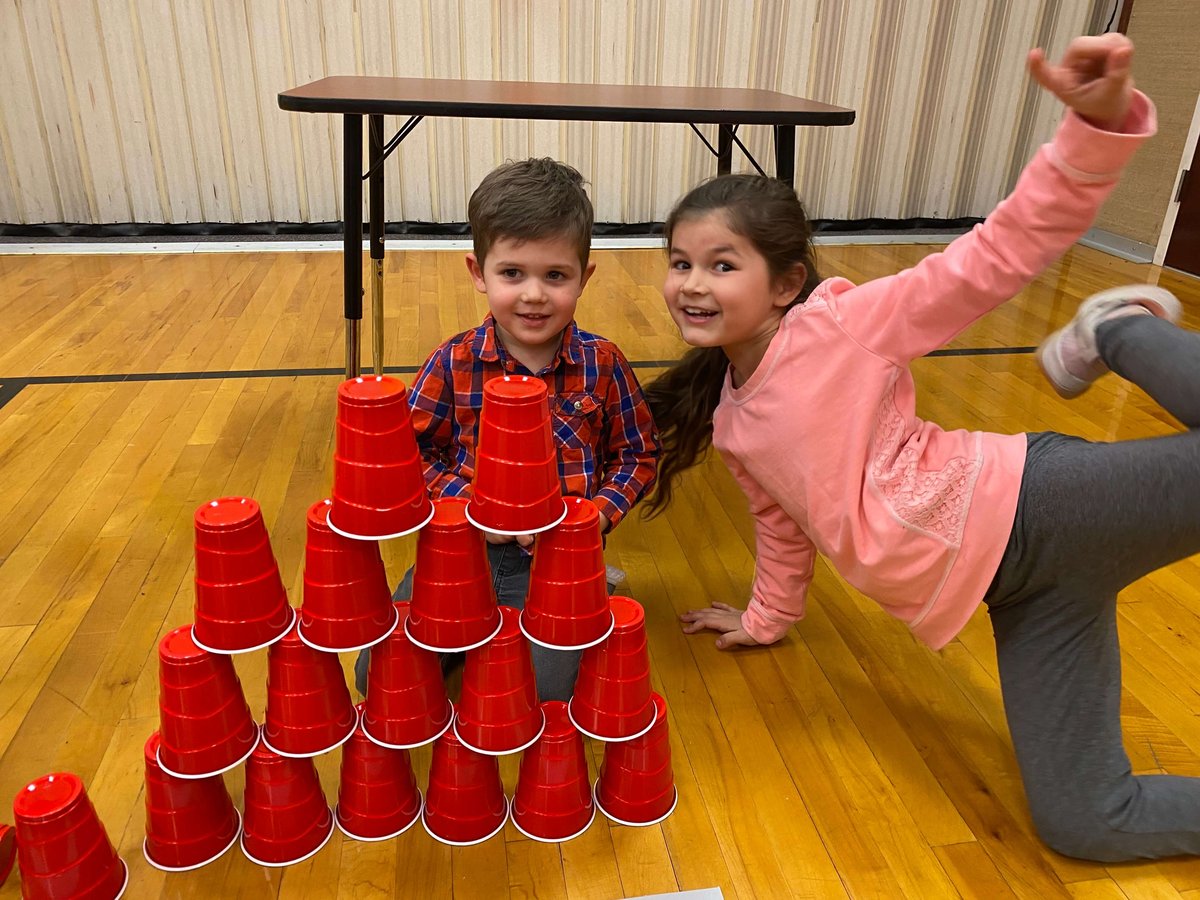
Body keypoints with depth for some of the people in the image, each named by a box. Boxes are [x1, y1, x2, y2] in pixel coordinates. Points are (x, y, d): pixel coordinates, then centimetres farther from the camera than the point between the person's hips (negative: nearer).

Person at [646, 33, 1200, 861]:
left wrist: (1098, 126, -30)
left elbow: (1004, 254, -14)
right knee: (1084, 823, -3)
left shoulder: (844, 322, -7)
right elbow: (784, 524, 28)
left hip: (1028, 509, -6)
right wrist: (768, 619, 39)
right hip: (1008, 588, 6)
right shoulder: (731, 423, 14)